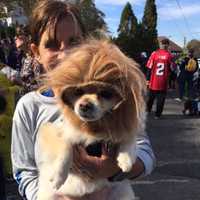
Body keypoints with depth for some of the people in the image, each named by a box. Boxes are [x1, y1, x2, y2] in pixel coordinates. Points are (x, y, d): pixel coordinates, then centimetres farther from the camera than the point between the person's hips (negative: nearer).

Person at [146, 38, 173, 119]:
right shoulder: (169, 55, -7)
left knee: (151, 96, 20)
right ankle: (157, 114, 8)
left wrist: (148, 79, 5)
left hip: (153, 81, 2)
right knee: (161, 99, 7)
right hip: (163, 82, -2)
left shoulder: (154, 53, -4)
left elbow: (149, 68, -2)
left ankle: (148, 109, 36)